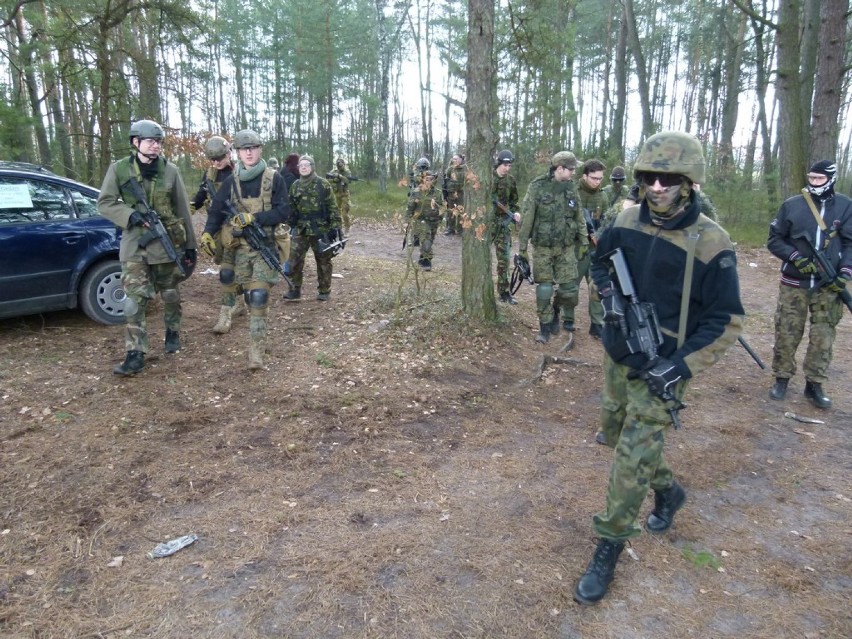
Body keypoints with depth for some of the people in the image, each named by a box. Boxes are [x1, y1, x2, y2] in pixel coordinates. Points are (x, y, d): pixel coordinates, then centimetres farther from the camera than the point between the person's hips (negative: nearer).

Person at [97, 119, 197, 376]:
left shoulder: (170, 170, 0)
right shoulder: (119, 169, -1)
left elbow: (183, 210, 3)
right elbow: (104, 203, 1)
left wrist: (190, 245, 4)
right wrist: (131, 215, -18)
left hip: (168, 242, 1)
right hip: (135, 244, -1)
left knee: (170, 294, 13)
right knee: (135, 300, -6)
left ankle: (173, 332, 37)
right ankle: (135, 355, -3)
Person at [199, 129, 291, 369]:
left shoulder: (274, 178, -2)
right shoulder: (231, 181, 8)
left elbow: (284, 211, -7)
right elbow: (217, 209, 10)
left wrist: (253, 218, -15)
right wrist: (207, 233, -6)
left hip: (266, 246, -3)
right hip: (239, 247, 3)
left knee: (259, 297, -11)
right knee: (251, 297, 9)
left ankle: (257, 350, -8)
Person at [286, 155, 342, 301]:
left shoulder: (323, 184, -3)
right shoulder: (295, 186, 9)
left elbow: (332, 207, -4)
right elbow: (291, 208, 16)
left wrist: (336, 227, -9)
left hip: (321, 229, -3)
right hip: (300, 229, 4)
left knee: (323, 261, 5)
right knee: (295, 259, -2)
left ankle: (324, 291, 17)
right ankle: (295, 290, 8)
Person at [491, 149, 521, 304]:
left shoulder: (511, 180, 5)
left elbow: (514, 200, 14)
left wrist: (515, 212, -4)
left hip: (503, 221, 3)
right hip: (486, 220, -3)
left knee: (504, 257, 2)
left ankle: (504, 292, 9)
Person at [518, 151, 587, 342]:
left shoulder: (571, 187, 4)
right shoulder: (537, 187, -10)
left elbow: (579, 217, 11)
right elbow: (526, 217, -8)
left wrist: (584, 241, 10)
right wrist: (522, 246, -8)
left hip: (567, 247, 4)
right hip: (543, 247, -3)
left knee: (569, 288, 1)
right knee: (544, 289, 0)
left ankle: (555, 311, 30)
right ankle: (545, 326, 16)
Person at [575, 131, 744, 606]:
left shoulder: (710, 244, -18)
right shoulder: (628, 221, -3)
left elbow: (727, 323, -14)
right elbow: (600, 261, 16)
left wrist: (681, 368, -23)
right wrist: (609, 293, -6)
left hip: (660, 371, -6)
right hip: (618, 357, 7)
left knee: (632, 459, -6)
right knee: (616, 434, 22)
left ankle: (608, 551, 12)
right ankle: (668, 491, 49)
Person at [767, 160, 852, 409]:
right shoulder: (791, 206, -1)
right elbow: (774, 240, 2)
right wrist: (796, 258, -14)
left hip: (828, 286, 1)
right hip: (794, 283, -1)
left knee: (823, 336, 3)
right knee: (787, 333, 3)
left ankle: (814, 385, 13)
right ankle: (781, 379, 17)